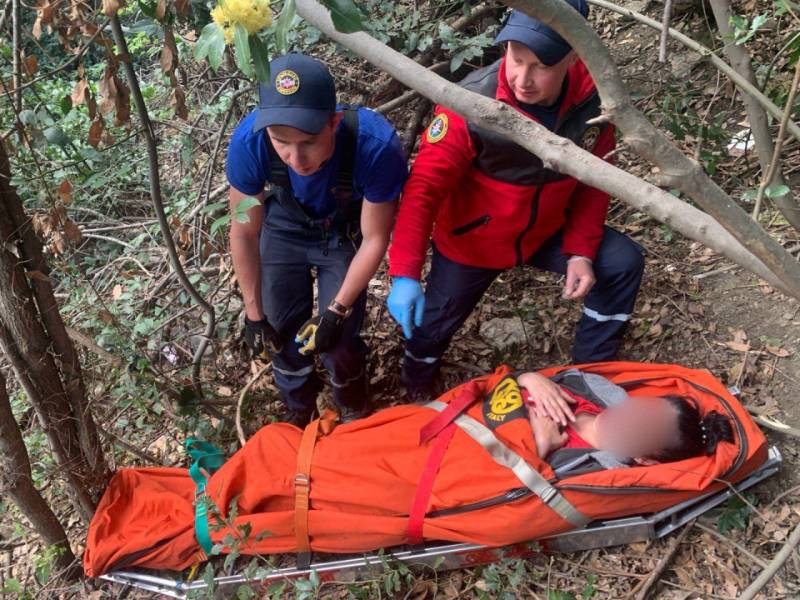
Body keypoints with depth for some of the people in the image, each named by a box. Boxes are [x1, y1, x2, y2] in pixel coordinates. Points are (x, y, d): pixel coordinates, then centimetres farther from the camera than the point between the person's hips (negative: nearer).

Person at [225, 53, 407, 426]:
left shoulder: (376, 145, -41)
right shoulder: (249, 141, -35)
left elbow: (374, 238, -23)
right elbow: (244, 232, -17)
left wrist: (336, 311, -19)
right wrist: (254, 314, -9)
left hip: (345, 233, -1)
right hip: (284, 227, 2)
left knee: (337, 339, -4)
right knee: (281, 333, 5)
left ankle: (353, 413, 31)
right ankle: (298, 409, 38)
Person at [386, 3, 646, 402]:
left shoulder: (592, 97, -20)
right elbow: (424, 188, -32)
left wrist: (581, 251, -14)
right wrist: (405, 273, -42)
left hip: (546, 231, 4)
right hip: (472, 240, -3)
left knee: (622, 263, -6)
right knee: (433, 324, 8)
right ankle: (416, 384, 45)